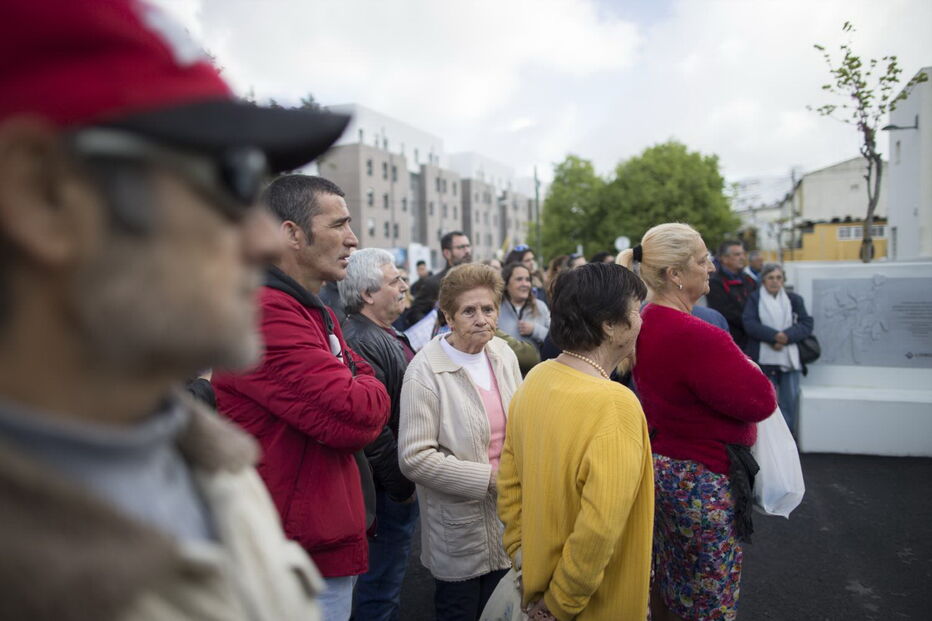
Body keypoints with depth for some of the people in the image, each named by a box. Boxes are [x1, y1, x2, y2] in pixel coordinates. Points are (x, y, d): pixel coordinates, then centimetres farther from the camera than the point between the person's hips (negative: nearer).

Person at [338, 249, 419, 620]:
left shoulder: (388, 335, 9)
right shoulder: (361, 342, -24)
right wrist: (401, 486, -18)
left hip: (403, 482, 10)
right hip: (390, 488, -10)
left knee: (388, 579, 24)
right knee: (382, 590, 8)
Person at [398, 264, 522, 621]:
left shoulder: (504, 354, -1)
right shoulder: (426, 371, -19)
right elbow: (414, 458, -23)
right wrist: (488, 477, -21)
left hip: (507, 524, 6)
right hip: (459, 529, -5)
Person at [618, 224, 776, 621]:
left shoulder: (646, 322, 1)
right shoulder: (696, 336, -29)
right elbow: (761, 401, -21)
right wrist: (745, 364, -2)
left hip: (659, 465, 9)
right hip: (701, 482, -9)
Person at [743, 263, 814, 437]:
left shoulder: (794, 299, 7)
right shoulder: (754, 298, 2)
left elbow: (807, 323, 0)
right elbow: (749, 324, -10)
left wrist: (786, 336, -16)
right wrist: (774, 336, -20)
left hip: (789, 358, 2)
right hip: (763, 359, -2)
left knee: (789, 400, 6)